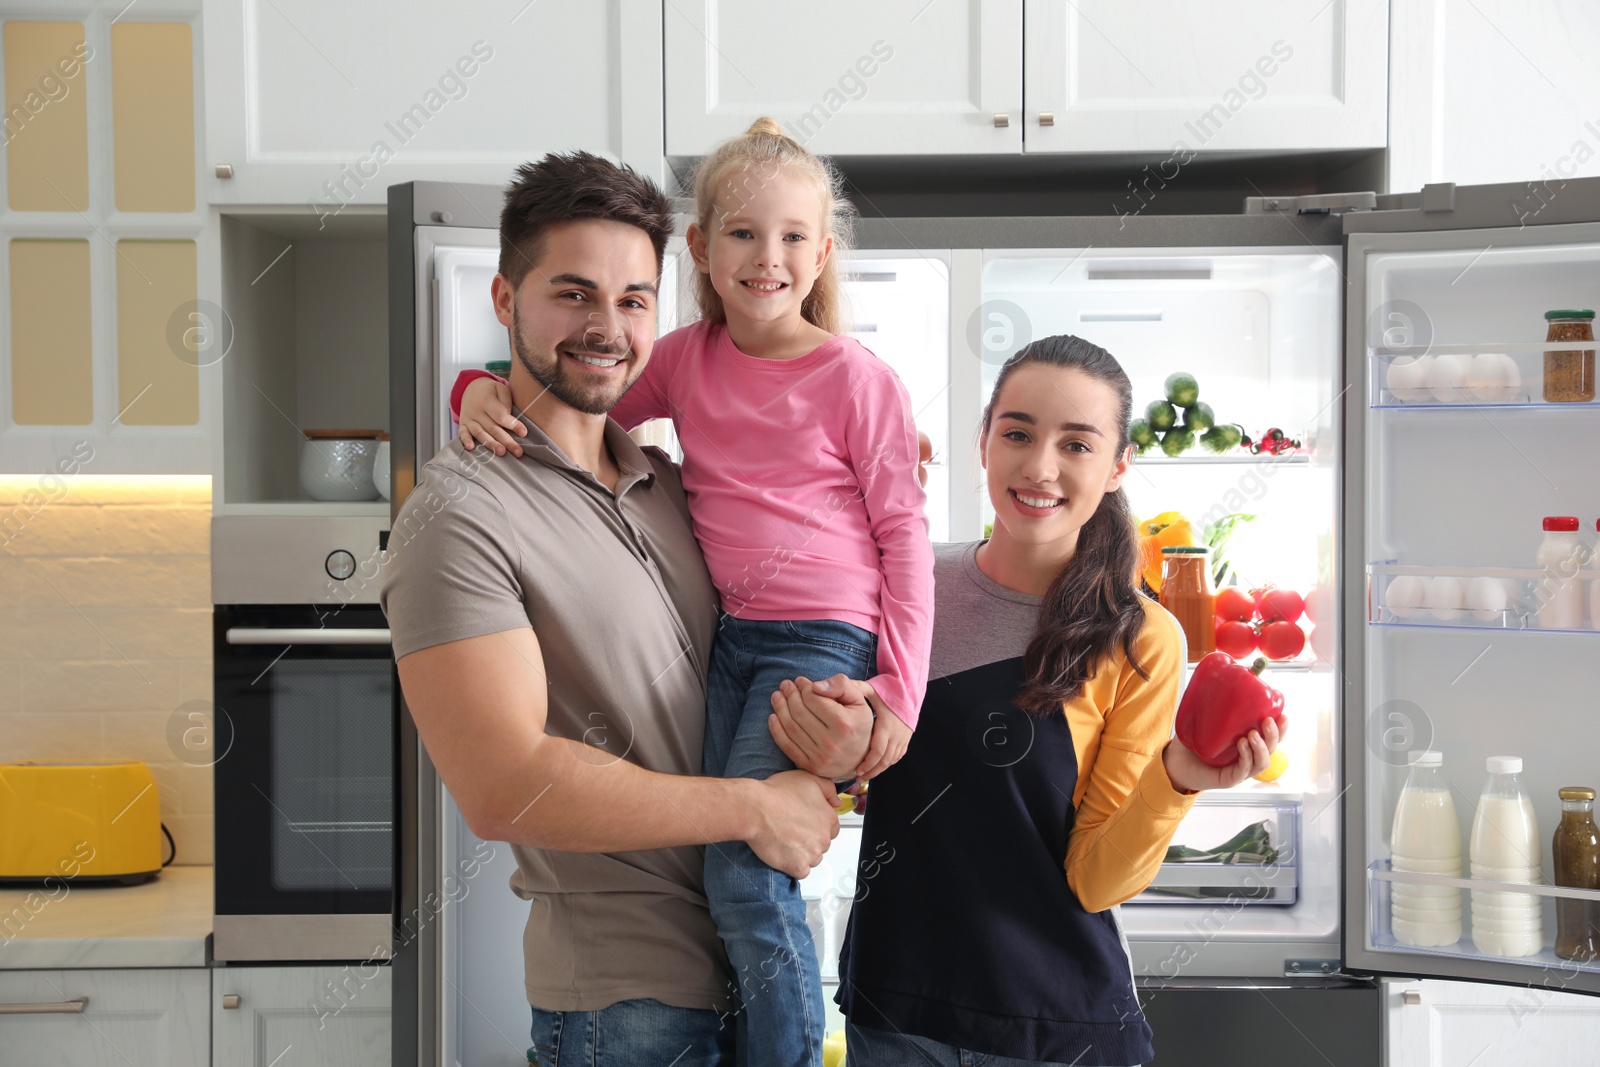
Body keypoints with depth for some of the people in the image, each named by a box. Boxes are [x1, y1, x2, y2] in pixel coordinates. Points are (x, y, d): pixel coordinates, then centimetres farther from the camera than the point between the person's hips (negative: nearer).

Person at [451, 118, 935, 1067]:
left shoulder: (858, 380, -6)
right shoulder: (687, 360, 6)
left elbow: (904, 536, -4)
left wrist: (898, 693, -9)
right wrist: (487, 391, -4)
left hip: (824, 638, -5)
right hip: (727, 634, 5)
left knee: (745, 875, -14)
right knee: (730, 877, 4)